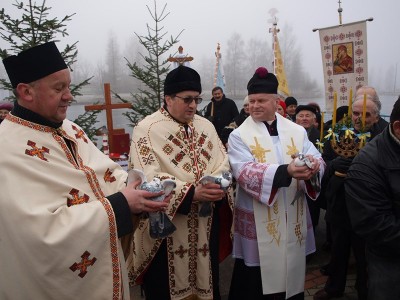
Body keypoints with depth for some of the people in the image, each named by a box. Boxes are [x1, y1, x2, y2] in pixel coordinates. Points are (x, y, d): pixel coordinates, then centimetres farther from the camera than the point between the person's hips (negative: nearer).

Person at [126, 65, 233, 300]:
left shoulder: (206, 126, 9)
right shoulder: (147, 129, -10)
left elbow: (222, 162, 6)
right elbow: (149, 178, -18)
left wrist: (218, 186, -15)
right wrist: (191, 192, -26)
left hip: (206, 223, 5)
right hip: (166, 226, -5)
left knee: (206, 279, 18)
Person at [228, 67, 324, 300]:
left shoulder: (298, 131, 6)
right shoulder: (239, 136, -6)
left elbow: (317, 159, -1)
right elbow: (244, 172, -20)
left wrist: (313, 165, -27)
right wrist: (285, 171, -34)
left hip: (293, 221, 4)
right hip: (258, 223, -3)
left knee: (292, 274, 18)